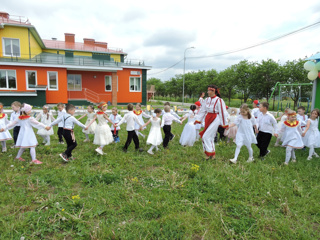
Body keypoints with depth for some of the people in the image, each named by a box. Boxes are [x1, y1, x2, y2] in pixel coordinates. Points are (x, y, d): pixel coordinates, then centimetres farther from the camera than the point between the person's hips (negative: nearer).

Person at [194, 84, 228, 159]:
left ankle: (210, 153, 4)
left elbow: (222, 112, -10)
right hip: (208, 119, 7)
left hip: (215, 119, -7)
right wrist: (198, 119, 12)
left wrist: (224, 124, -8)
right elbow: (203, 110, 13)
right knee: (210, 137, 11)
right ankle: (212, 154, 23)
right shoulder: (207, 99, 7)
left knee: (206, 136, -11)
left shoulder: (219, 100, -12)